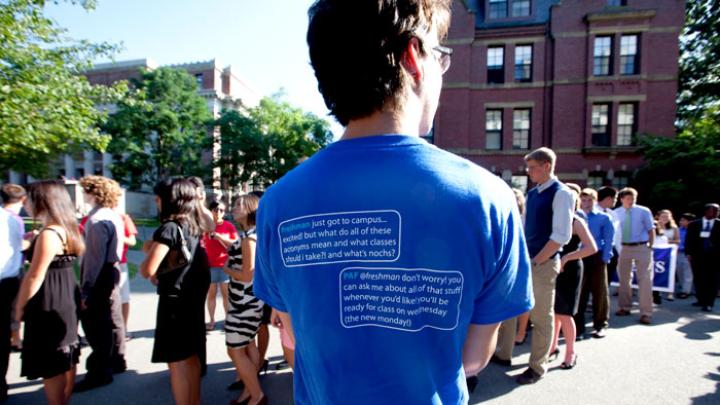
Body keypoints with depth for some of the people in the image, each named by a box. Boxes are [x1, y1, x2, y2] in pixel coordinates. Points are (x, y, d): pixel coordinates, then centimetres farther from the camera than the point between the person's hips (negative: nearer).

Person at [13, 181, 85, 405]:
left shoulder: (49, 234, -21)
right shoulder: (66, 228, 8)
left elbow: (35, 277, -17)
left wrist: (20, 307, -7)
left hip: (50, 304, -10)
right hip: (66, 299, 10)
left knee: (51, 366, 4)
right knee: (65, 361, 20)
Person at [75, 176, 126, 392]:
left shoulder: (98, 220, -19)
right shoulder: (114, 216, 10)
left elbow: (94, 257, -22)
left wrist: (85, 288, -19)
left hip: (99, 276, -10)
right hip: (111, 271, 10)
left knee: (96, 324, 1)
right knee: (112, 318, 19)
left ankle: (99, 372, 11)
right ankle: (116, 362, 34)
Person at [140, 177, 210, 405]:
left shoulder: (169, 228, -17)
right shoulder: (193, 226, 7)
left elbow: (147, 270, -20)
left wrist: (148, 253, -2)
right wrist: (153, 249, 9)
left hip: (175, 298, -8)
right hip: (193, 295, 8)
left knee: (177, 359, 3)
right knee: (191, 355, 19)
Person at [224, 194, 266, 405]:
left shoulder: (248, 237, -20)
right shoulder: (254, 234, 10)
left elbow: (246, 275, -22)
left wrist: (226, 269, -8)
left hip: (245, 302, -10)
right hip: (249, 300, 10)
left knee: (235, 350, 2)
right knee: (248, 346, 17)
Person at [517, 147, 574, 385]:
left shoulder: (561, 194, -11)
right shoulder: (532, 194, 13)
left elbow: (562, 235, -18)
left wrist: (535, 261, -17)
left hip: (544, 264, -7)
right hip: (527, 261, 7)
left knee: (542, 317, 6)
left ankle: (537, 367, 20)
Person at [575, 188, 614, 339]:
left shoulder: (604, 218, 0)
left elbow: (608, 241, -1)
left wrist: (605, 259, -10)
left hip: (597, 258, -1)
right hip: (578, 258, 1)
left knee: (599, 293, 10)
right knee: (579, 293, 6)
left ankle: (600, 325, 25)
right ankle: (578, 327, 14)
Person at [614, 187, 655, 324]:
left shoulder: (644, 211, -6)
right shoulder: (616, 213, -1)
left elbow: (651, 230, -1)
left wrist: (650, 247, -7)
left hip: (642, 248, -2)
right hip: (624, 248, 3)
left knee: (645, 280, 1)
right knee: (624, 279, 13)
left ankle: (646, 313, 8)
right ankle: (625, 307, 28)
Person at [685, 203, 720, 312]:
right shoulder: (694, 224, 8)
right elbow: (689, 239, 6)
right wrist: (688, 253, -3)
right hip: (697, 256, 2)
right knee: (698, 279, 8)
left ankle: (708, 304, 3)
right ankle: (701, 300, 20)